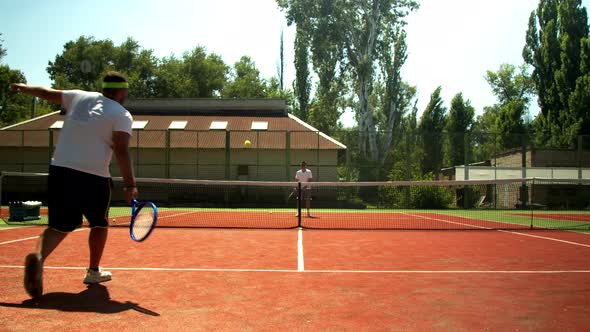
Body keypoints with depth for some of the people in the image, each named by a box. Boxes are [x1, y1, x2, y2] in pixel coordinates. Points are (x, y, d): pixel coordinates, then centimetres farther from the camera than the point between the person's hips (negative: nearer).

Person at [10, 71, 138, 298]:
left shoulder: (79, 97, 12)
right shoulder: (122, 115, -3)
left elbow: (47, 93, 26)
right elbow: (121, 152, -13)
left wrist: (23, 88, 44)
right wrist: (130, 185, -13)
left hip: (60, 169, 4)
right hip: (93, 177, -4)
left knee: (58, 226, 7)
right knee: (99, 223, 18)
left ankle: (38, 256, -21)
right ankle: (93, 271, 27)